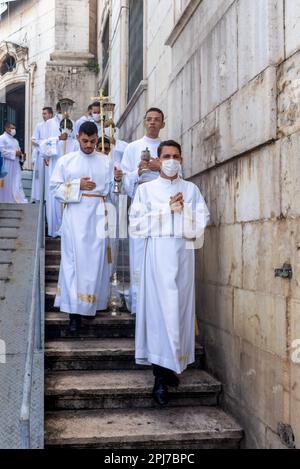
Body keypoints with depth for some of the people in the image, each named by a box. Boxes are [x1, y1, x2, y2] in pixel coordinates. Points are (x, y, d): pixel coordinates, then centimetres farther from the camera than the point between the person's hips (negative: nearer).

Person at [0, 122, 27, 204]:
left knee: (17, 184, -1)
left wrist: (21, 156, 2)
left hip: (15, 166, 7)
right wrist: (14, 153, -18)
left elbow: (18, 151, 24)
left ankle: (21, 202, -5)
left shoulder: (15, 140, 21)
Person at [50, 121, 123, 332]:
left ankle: (92, 303, 16)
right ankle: (75, 310, -5)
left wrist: (117, 179, -14)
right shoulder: (66, 161, 7)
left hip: (98, 215, 1)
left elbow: (110, 190, 6)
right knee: (75, 259, -5)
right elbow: (55, 187, 5)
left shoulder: (106, 161, 10)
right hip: (75, 215, -1)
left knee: (96, 258, 1)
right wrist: (78, 185, -7)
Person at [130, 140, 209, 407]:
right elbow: (136, 224, -2)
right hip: (158, 252, -2)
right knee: (160, 307, -7)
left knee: (180, 306, 1)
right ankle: (161, 377, -5)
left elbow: (202, 222, 4)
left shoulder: (191, 190, 14)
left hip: (183, 252, 2)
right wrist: (167, 209, -5)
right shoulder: (146, 189, 11)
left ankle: (172, 365, 14)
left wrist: (182, 209, -8)